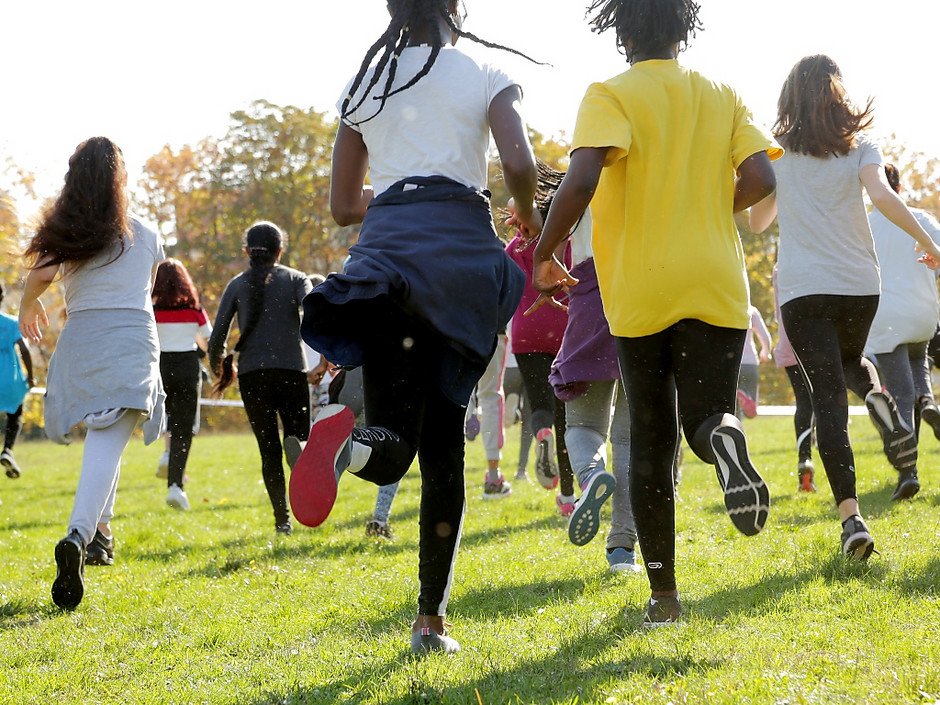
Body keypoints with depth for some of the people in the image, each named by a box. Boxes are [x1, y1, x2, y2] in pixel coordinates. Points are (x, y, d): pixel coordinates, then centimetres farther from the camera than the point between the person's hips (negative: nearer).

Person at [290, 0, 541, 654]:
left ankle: (358, 439, -41)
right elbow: (519, 163, -7)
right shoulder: (485, 75, 9)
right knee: (444, 446, 5)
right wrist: (527, 213, 13)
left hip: (384, 247, 2)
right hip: (461, 245, -2)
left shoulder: (365, 85, 20)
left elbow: (344, 204, 21)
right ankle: (432, 619, 1)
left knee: (395, 441, -2)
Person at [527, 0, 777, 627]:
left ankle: (663, 593, 8)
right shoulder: (723, 97, 9)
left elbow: (582, 179, -19)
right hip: (715, 288, 2)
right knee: (706, 418, 4)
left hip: (640, 291, -2)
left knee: (650, 443, 9)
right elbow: (761, 177, -2)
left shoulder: (611, 96, -3)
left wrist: (544, 257, -8)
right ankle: (725, 437, -35)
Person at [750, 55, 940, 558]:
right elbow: (882, 197, -15)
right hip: (858, 284, 1)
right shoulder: (859, 147, 3)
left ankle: (851, 516, -18)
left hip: (802, 289, -1)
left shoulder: (777, 153, 6)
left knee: (828, 398, -3)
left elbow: (757, 222, 16)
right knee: (850, 361, 30)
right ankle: (880, 400, -8)